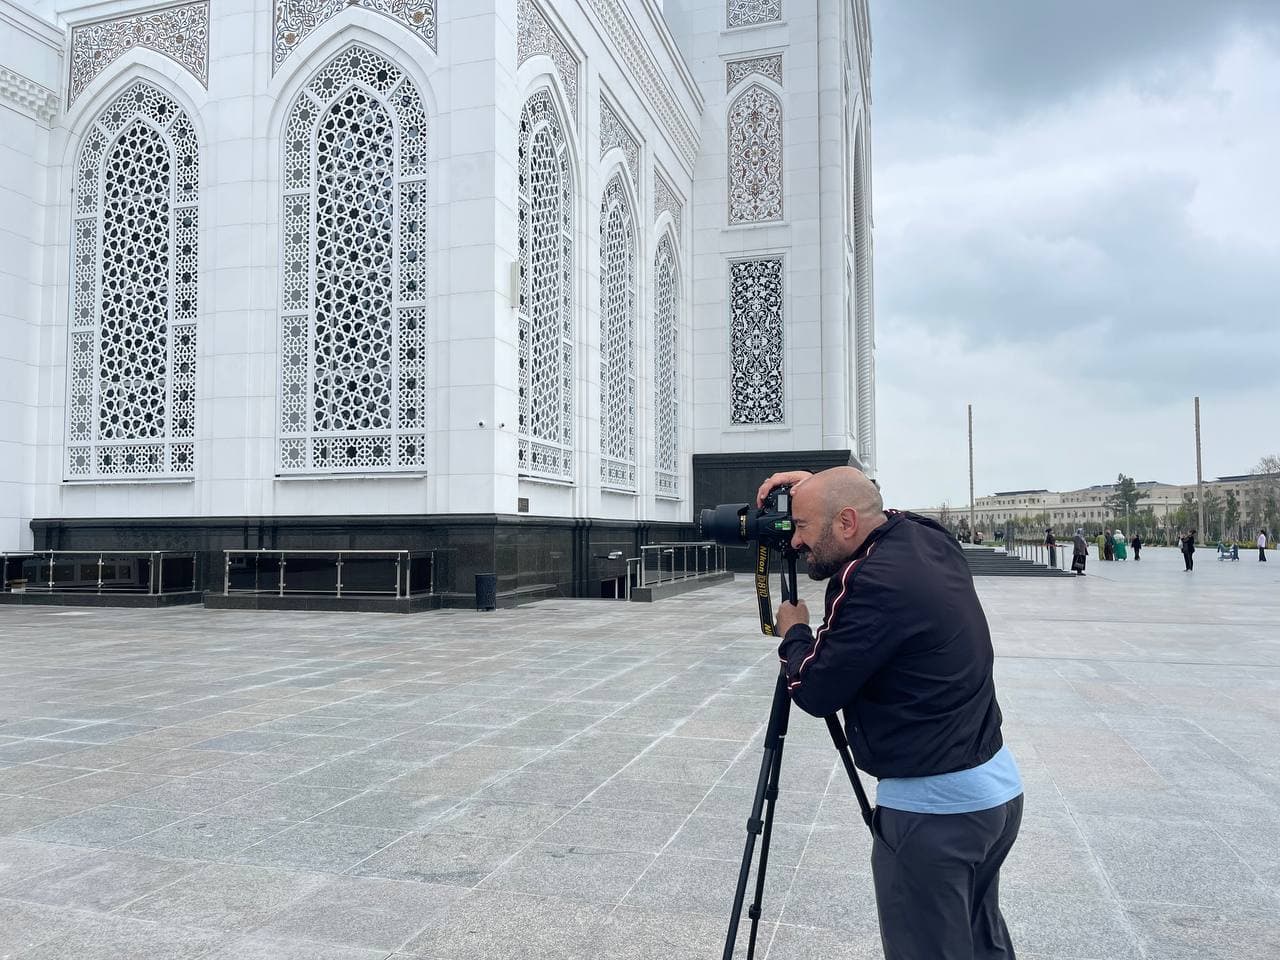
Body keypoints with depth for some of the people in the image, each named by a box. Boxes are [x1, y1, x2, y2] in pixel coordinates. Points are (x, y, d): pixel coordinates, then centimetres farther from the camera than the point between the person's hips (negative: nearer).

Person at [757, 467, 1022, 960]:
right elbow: (879, 516, 27)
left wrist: (794, 633, 3)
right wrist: (817, 487, 16)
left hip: (934, 808, -9)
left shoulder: (875, 583, -23)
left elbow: (814, 692, -15)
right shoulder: (928, 538, 2)